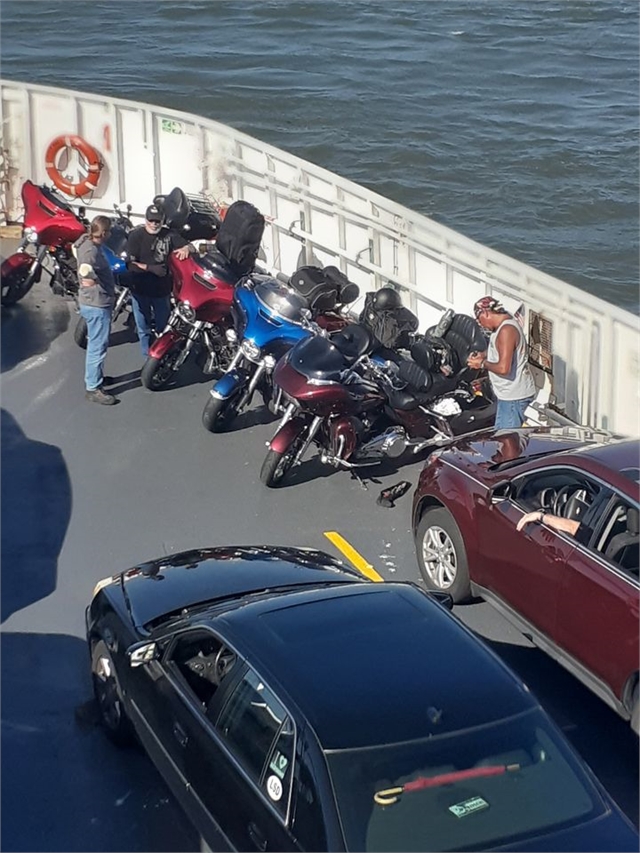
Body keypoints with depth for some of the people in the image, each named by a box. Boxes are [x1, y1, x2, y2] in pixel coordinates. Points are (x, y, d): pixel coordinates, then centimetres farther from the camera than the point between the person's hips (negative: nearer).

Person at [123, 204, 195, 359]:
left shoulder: (169, 234, 1)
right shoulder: (136, 236, -5)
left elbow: (192, 247, 1)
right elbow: (131, 264, -9)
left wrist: (186, 248, -23)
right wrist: (150, 268, -22)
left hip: (162, 289, 2)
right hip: (140, 289, -1)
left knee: (163, 327, 11)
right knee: (143, 328, 7)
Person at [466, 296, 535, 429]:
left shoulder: (506, 330, -23)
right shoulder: (507, 323, 10)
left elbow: (503, 368, -30)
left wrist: (482, 363, -14)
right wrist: (483, 355, 12)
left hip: (514, 396, -11)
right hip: (509, 393, 11)